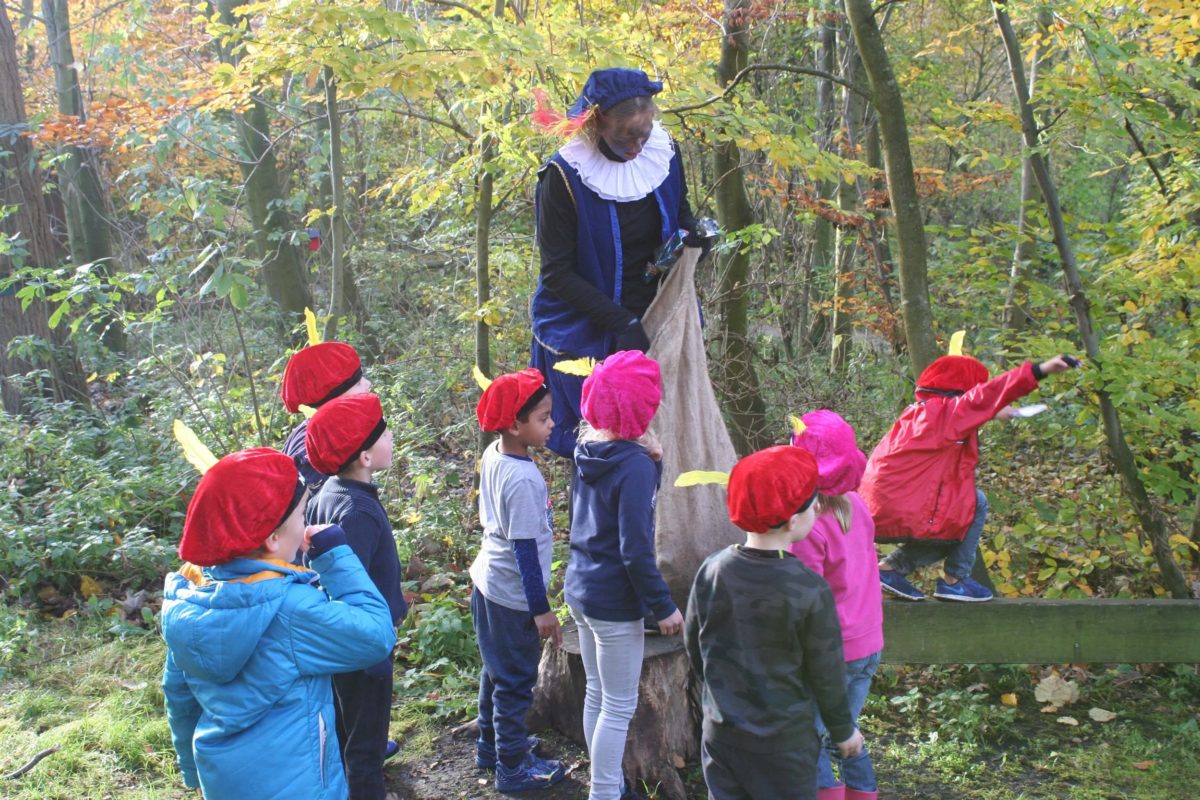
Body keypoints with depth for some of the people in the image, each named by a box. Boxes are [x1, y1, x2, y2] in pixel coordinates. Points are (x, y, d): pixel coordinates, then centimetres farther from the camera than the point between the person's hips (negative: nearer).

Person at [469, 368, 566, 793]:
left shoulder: (492, 455, -2)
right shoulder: (523, 479, -27)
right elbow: (524, 550, -23)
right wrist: (542, 610, -16)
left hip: (487, 582, 9)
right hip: (512, 598, -9)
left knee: (496, 671, 24)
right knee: (516, 681, 8)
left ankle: (491, 744, 42)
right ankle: (512, 768, 23)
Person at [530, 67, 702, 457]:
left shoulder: (664, 153, -4)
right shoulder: (565, 176, -19)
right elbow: (557, 273, -15)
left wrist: (690, 236, -9)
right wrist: (621, 323, -21)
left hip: (653, 322, 5)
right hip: (585, 335, -4)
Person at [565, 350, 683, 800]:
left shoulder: (588, 447, 1)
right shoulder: (634, 463, -22)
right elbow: (635, 550, -23)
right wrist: (664, 607, -14)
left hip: (580, 589, 8)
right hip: (613, 601, -8)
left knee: (596, 693, 21)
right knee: (619, 707, 6)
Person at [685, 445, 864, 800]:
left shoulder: (711, 571, -8)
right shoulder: (810, 590, -20)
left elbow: (693, 645, 4)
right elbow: (827, 673, -9)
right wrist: (843, 730, 8)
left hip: (720, 732, 4)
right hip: (784, 743, -4)